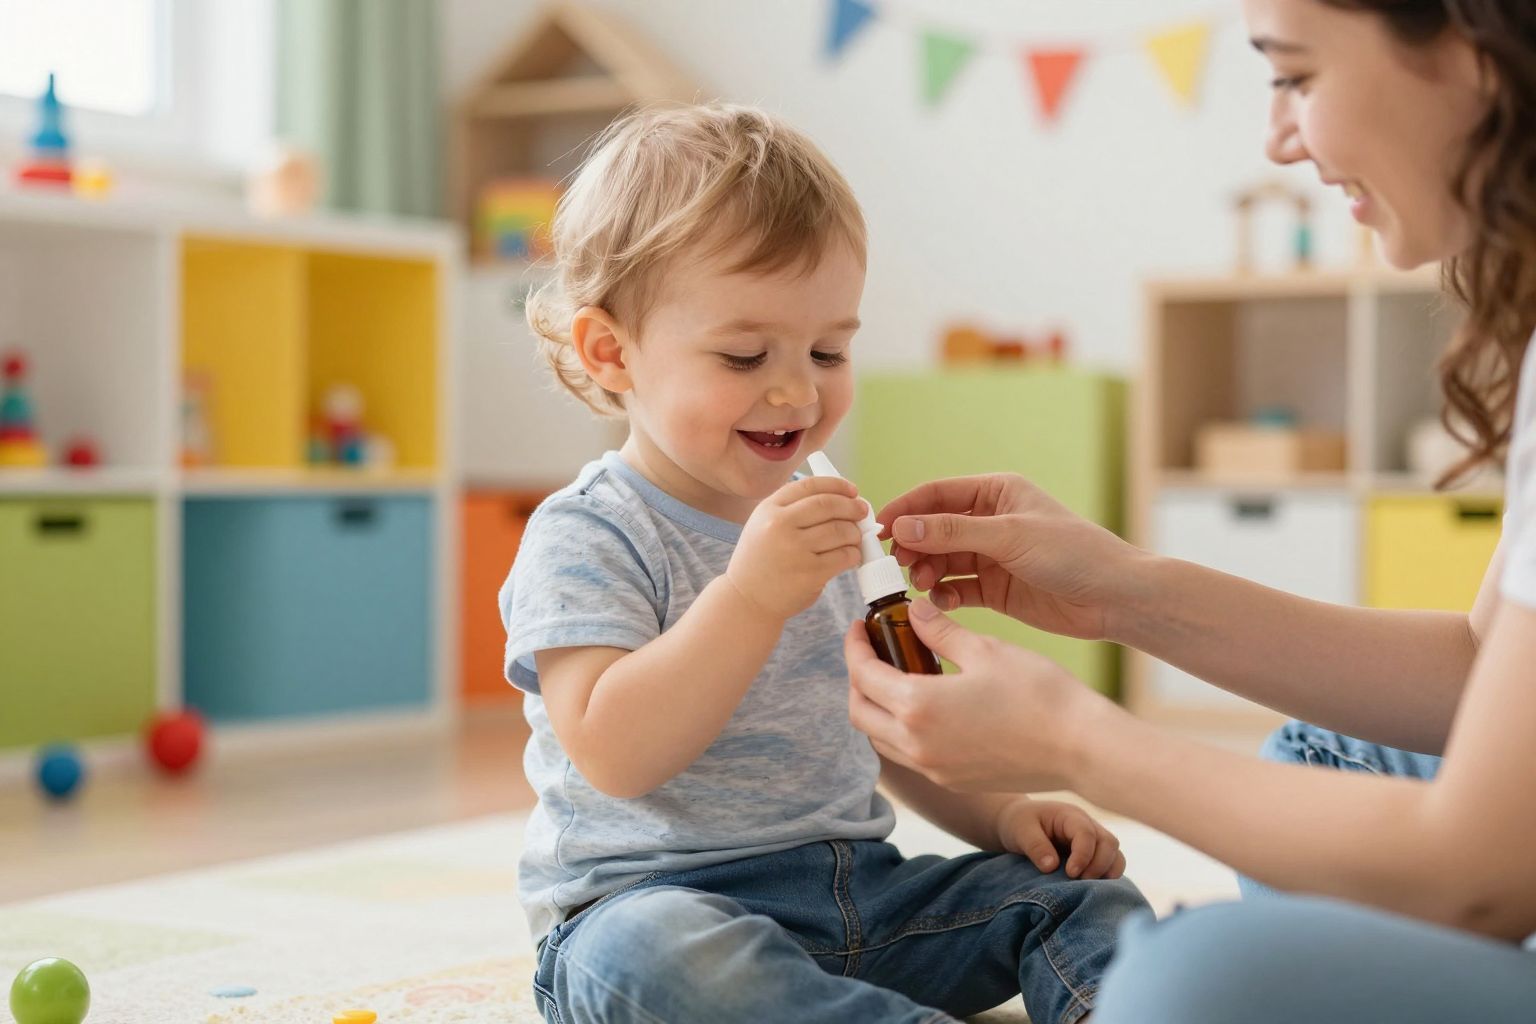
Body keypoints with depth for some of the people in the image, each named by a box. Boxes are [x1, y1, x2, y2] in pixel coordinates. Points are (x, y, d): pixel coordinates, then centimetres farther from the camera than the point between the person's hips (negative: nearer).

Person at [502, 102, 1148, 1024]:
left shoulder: (811, 527, 14)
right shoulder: (586, 537, -9)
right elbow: (613, 756, -24)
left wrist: (999, 813, 9)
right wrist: (750, 596, -32)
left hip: (857, 892, 7)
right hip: (654, 901, -7)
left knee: (1080, 888, -5)